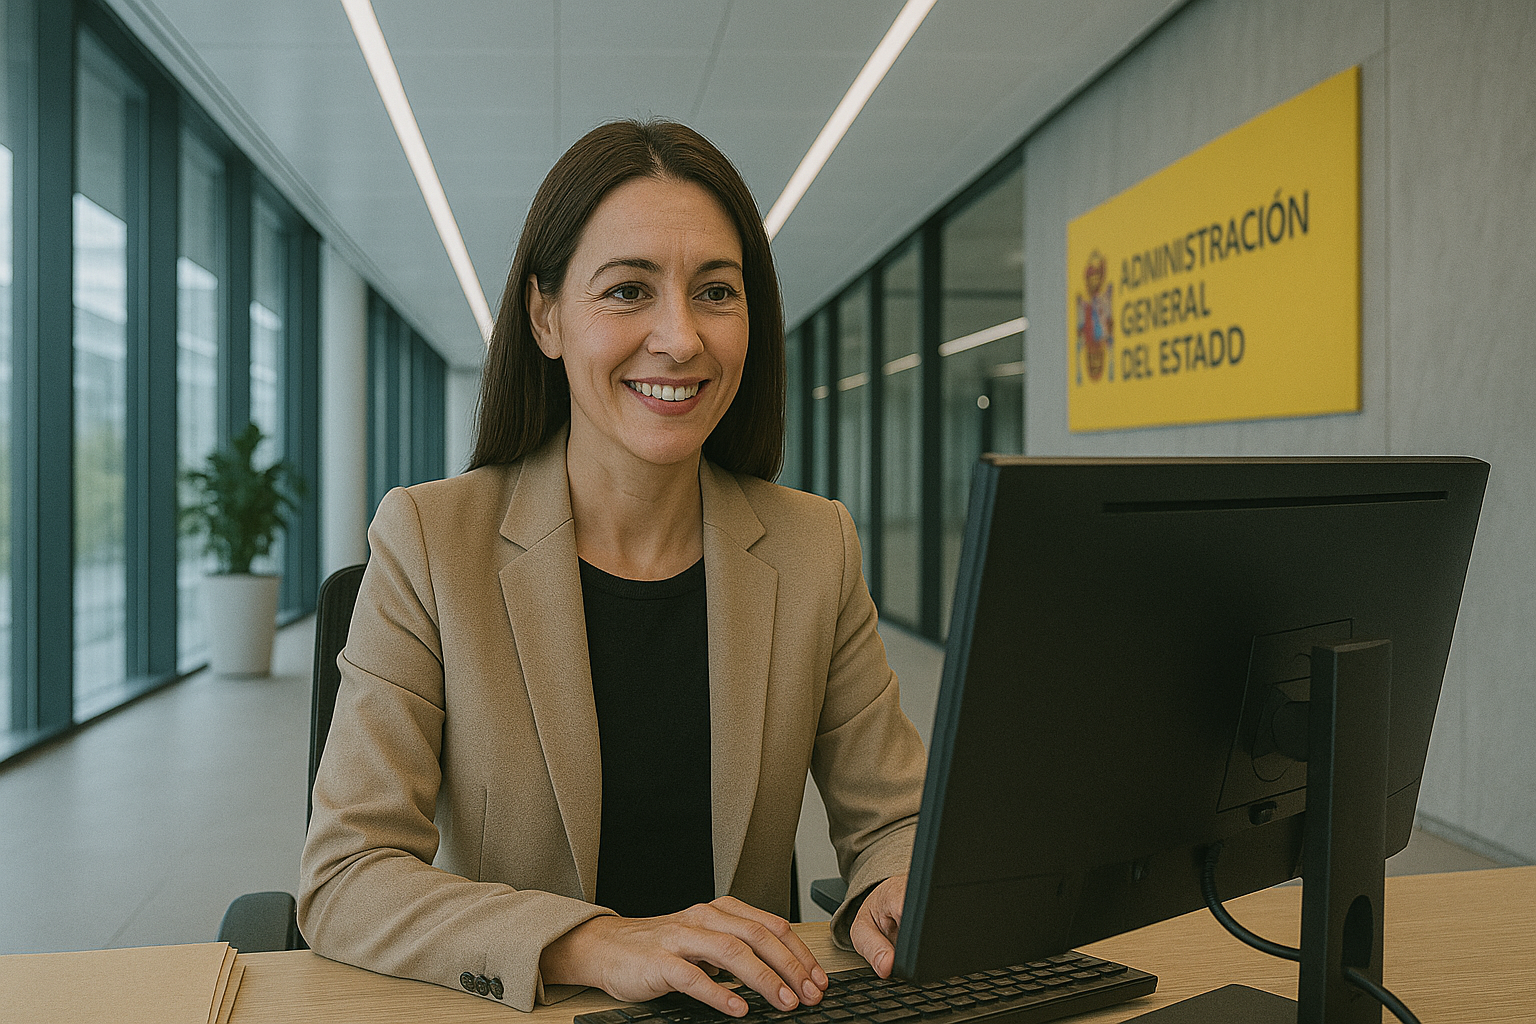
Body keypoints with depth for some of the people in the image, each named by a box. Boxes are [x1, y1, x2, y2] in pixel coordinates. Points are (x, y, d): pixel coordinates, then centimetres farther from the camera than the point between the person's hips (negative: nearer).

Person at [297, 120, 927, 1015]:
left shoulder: (817, 548, 1)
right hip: (513, 1015, -3)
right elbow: (343, 880, -11)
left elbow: (895, 818, 6)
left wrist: (901, 893, -17)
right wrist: (595, 946, -26)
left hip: (747, 1007, 4)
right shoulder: (427, 543, -7)